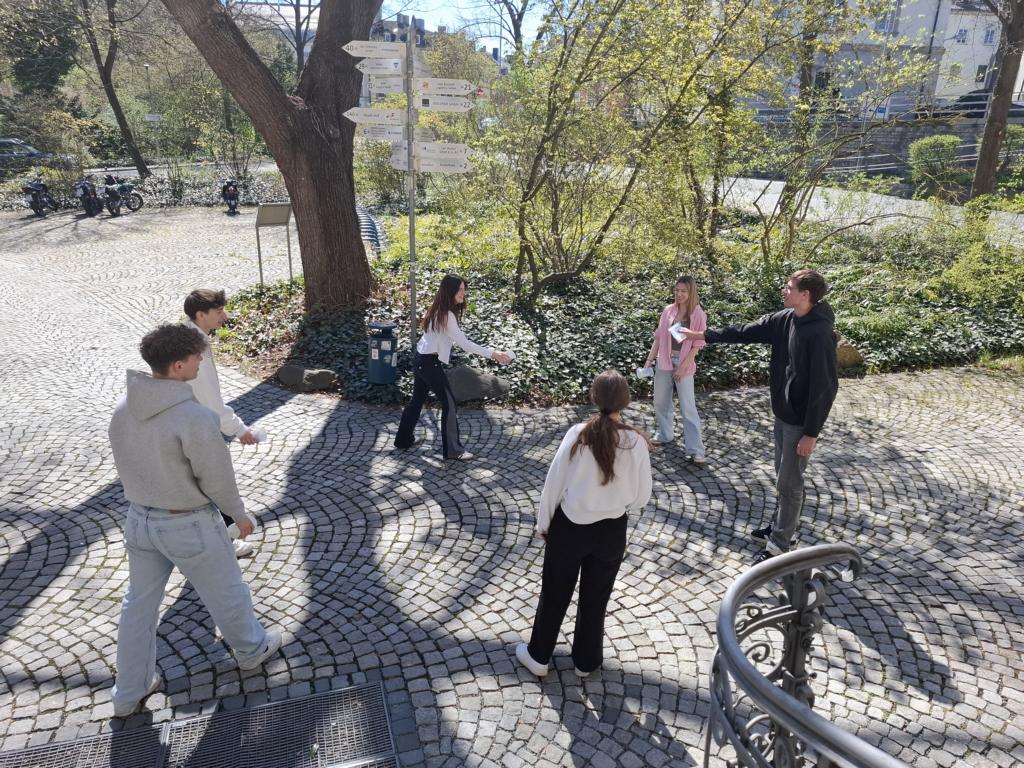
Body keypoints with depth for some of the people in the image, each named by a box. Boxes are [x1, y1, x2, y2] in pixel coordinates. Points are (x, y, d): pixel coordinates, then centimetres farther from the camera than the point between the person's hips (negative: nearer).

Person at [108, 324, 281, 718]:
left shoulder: (123, 409, -7)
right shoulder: (195, 417, -30)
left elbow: (127, 464, 5)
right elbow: (217, 478, -20)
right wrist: (239, 514, -3)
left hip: (140, 519, 6)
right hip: (189, 525, -6)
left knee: (139, 603, 21)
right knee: (226, 593, 18)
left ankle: (129, 692, 35)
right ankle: (252, 649, 42)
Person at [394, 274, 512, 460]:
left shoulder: (439, 310, 7)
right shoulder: (446, 315, -22)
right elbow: (464, 343, -26)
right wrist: (492, 353, -27)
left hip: (422, 360, 10)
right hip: (430, 363, -10)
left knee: (418, 400, 20)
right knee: (449, 403, -3)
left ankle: (404, 439, 32)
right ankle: (453, 450, 3)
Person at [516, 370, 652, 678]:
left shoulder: (577, 434, -17)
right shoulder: (637, 442, -15)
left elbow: (553, 483, -10)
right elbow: (642, 497, -5)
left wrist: (543, 523, 5)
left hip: (569, 526, -1)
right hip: (611, 532, 1)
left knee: (554, 593, 19)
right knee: (595, 599, 21)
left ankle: (538, 656, 36)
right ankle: (585, 661, 39)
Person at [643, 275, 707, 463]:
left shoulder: (698, 315, -8)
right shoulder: (669, 310, 2)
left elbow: (697, 345, -9)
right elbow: (659, 337, 8)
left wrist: (683, 366, -14)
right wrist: (650, 359, 4)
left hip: (684, 363, -4)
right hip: (664, 361, 4)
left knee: (688, 407, -4)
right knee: (660, 401, 15)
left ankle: (695, 450, 0)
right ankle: (664, 434, 37)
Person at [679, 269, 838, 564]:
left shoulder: (821, 333, -26)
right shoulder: (785, 319, 0)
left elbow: (824, 386, -24)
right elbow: (747, 332, 11)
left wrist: (811, 432, -21)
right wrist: (704, 335, 11)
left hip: (801, 421, -8)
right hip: (783, 413, 8)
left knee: (789, 482, 2)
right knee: (784, 476, 21)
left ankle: (777, 547, 14)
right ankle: (780, 526, 39)